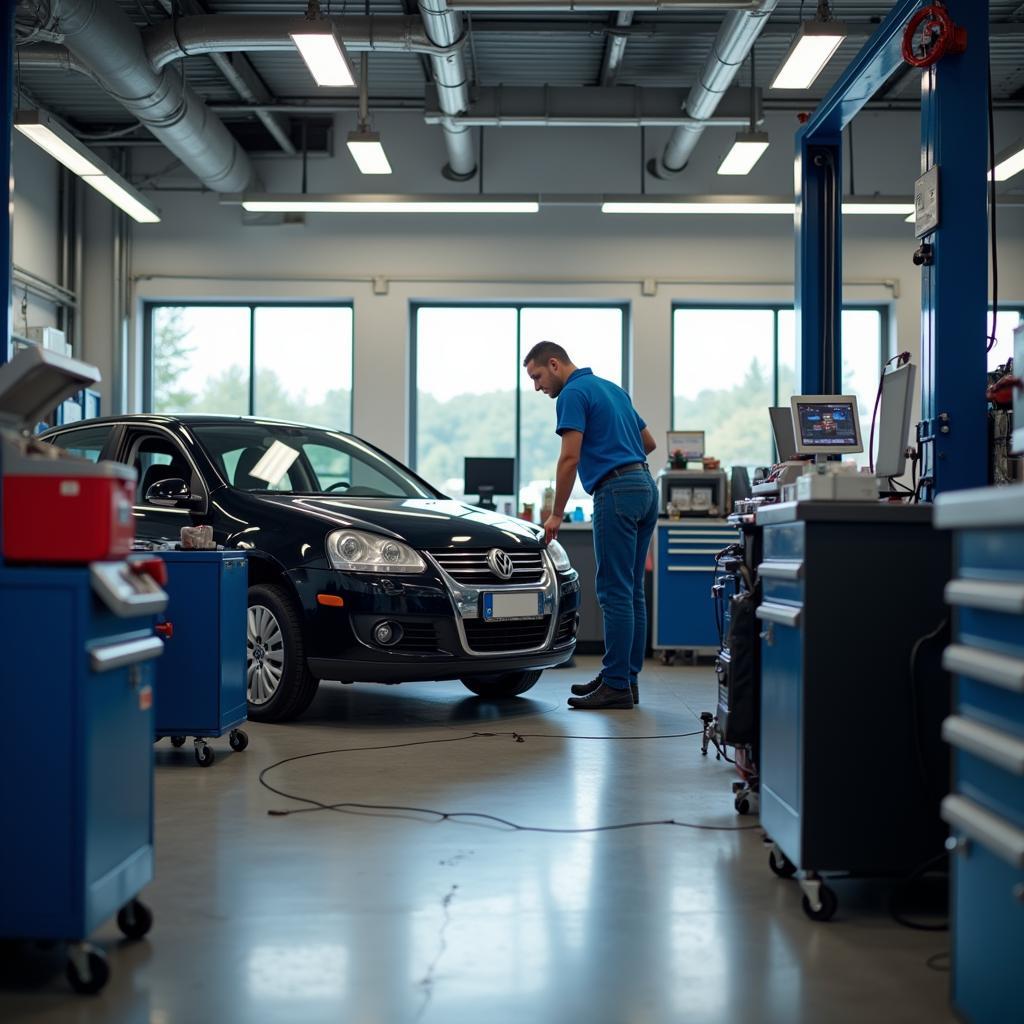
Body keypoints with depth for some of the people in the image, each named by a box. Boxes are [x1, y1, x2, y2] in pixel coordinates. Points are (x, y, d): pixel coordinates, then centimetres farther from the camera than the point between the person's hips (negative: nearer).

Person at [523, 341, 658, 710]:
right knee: (631, 592, 11)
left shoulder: (574, 393, -7)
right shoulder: (611, 388, 21)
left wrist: (556, 514, -8)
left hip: (617, 493, -9)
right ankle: (626, 676, 15)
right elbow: (649, 442, 27)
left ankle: (616, 686, -6)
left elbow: (570, 458, -15)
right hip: (645, 487, 9)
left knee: (615, 592, -7)